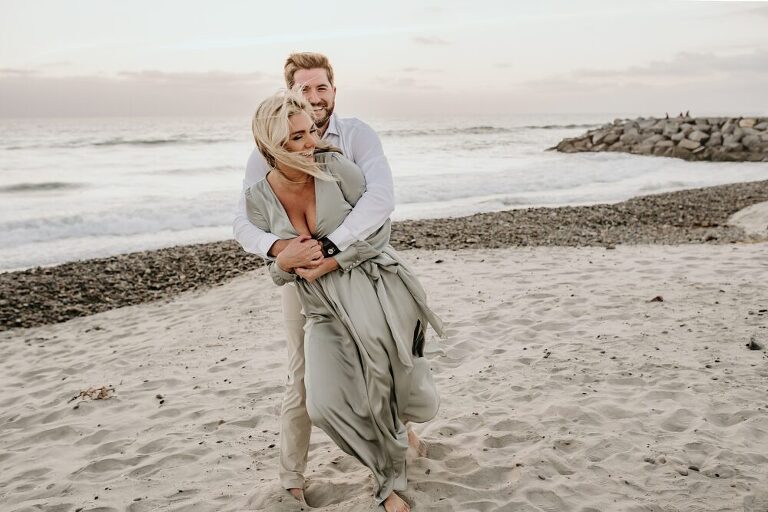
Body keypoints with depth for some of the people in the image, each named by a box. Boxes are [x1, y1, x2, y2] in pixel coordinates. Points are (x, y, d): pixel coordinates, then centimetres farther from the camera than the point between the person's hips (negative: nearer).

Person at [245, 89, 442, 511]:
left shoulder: (335, 167, -8)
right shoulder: (258, 198, -1)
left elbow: (380, 229, -4)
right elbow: (277, 274, 9)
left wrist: (333, 261, -14)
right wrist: (286, 262, -15)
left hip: (373, 284, -2)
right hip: (324, 309, 2)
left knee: (417, 408, -3)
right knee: (325, 406, -17)